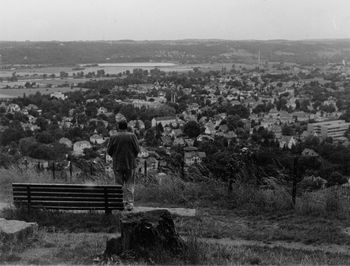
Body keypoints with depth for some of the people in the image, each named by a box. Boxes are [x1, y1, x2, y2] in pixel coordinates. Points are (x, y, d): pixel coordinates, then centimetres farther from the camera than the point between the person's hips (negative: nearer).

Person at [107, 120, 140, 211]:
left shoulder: (113, 138, -4)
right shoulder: (132, 136, -5)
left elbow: (109, 151, 0)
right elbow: (137, 149, -5)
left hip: (118, 165, 0)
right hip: (130, 163, 0)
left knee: (120, 185, 9)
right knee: (129, 185, 7)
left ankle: (123, 203, 6)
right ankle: (130, 203, 2)